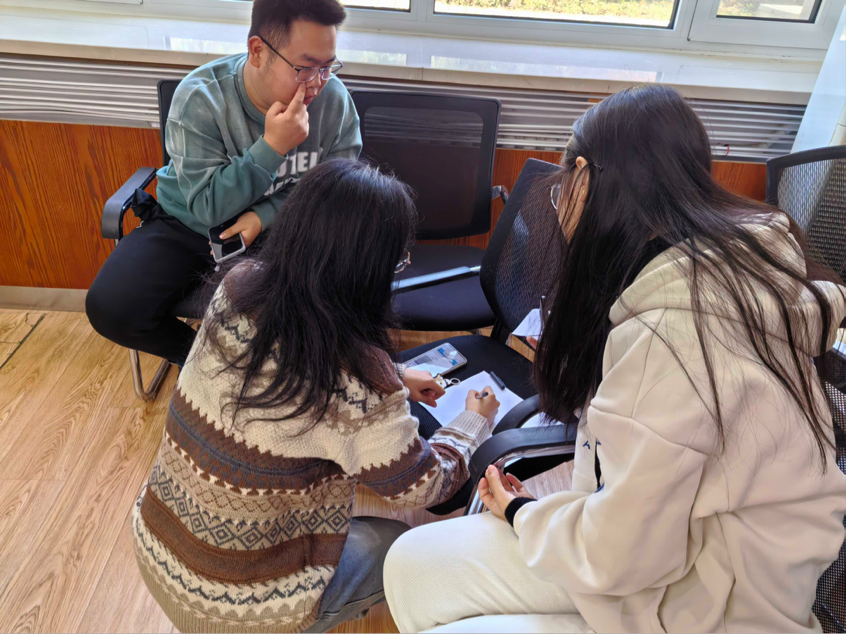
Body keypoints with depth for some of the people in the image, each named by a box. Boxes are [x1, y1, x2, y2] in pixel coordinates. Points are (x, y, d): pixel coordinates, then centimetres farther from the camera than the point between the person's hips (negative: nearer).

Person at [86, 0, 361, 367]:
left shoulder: (334, 99, -14)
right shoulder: (199, 97, -20)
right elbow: (208, 207, -21)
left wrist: (265, 215, -22)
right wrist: (271, 147, -33)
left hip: (276, 228, 2)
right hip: (188, 225, -1)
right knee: (109, 309, -21)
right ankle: (195, 353, 11)